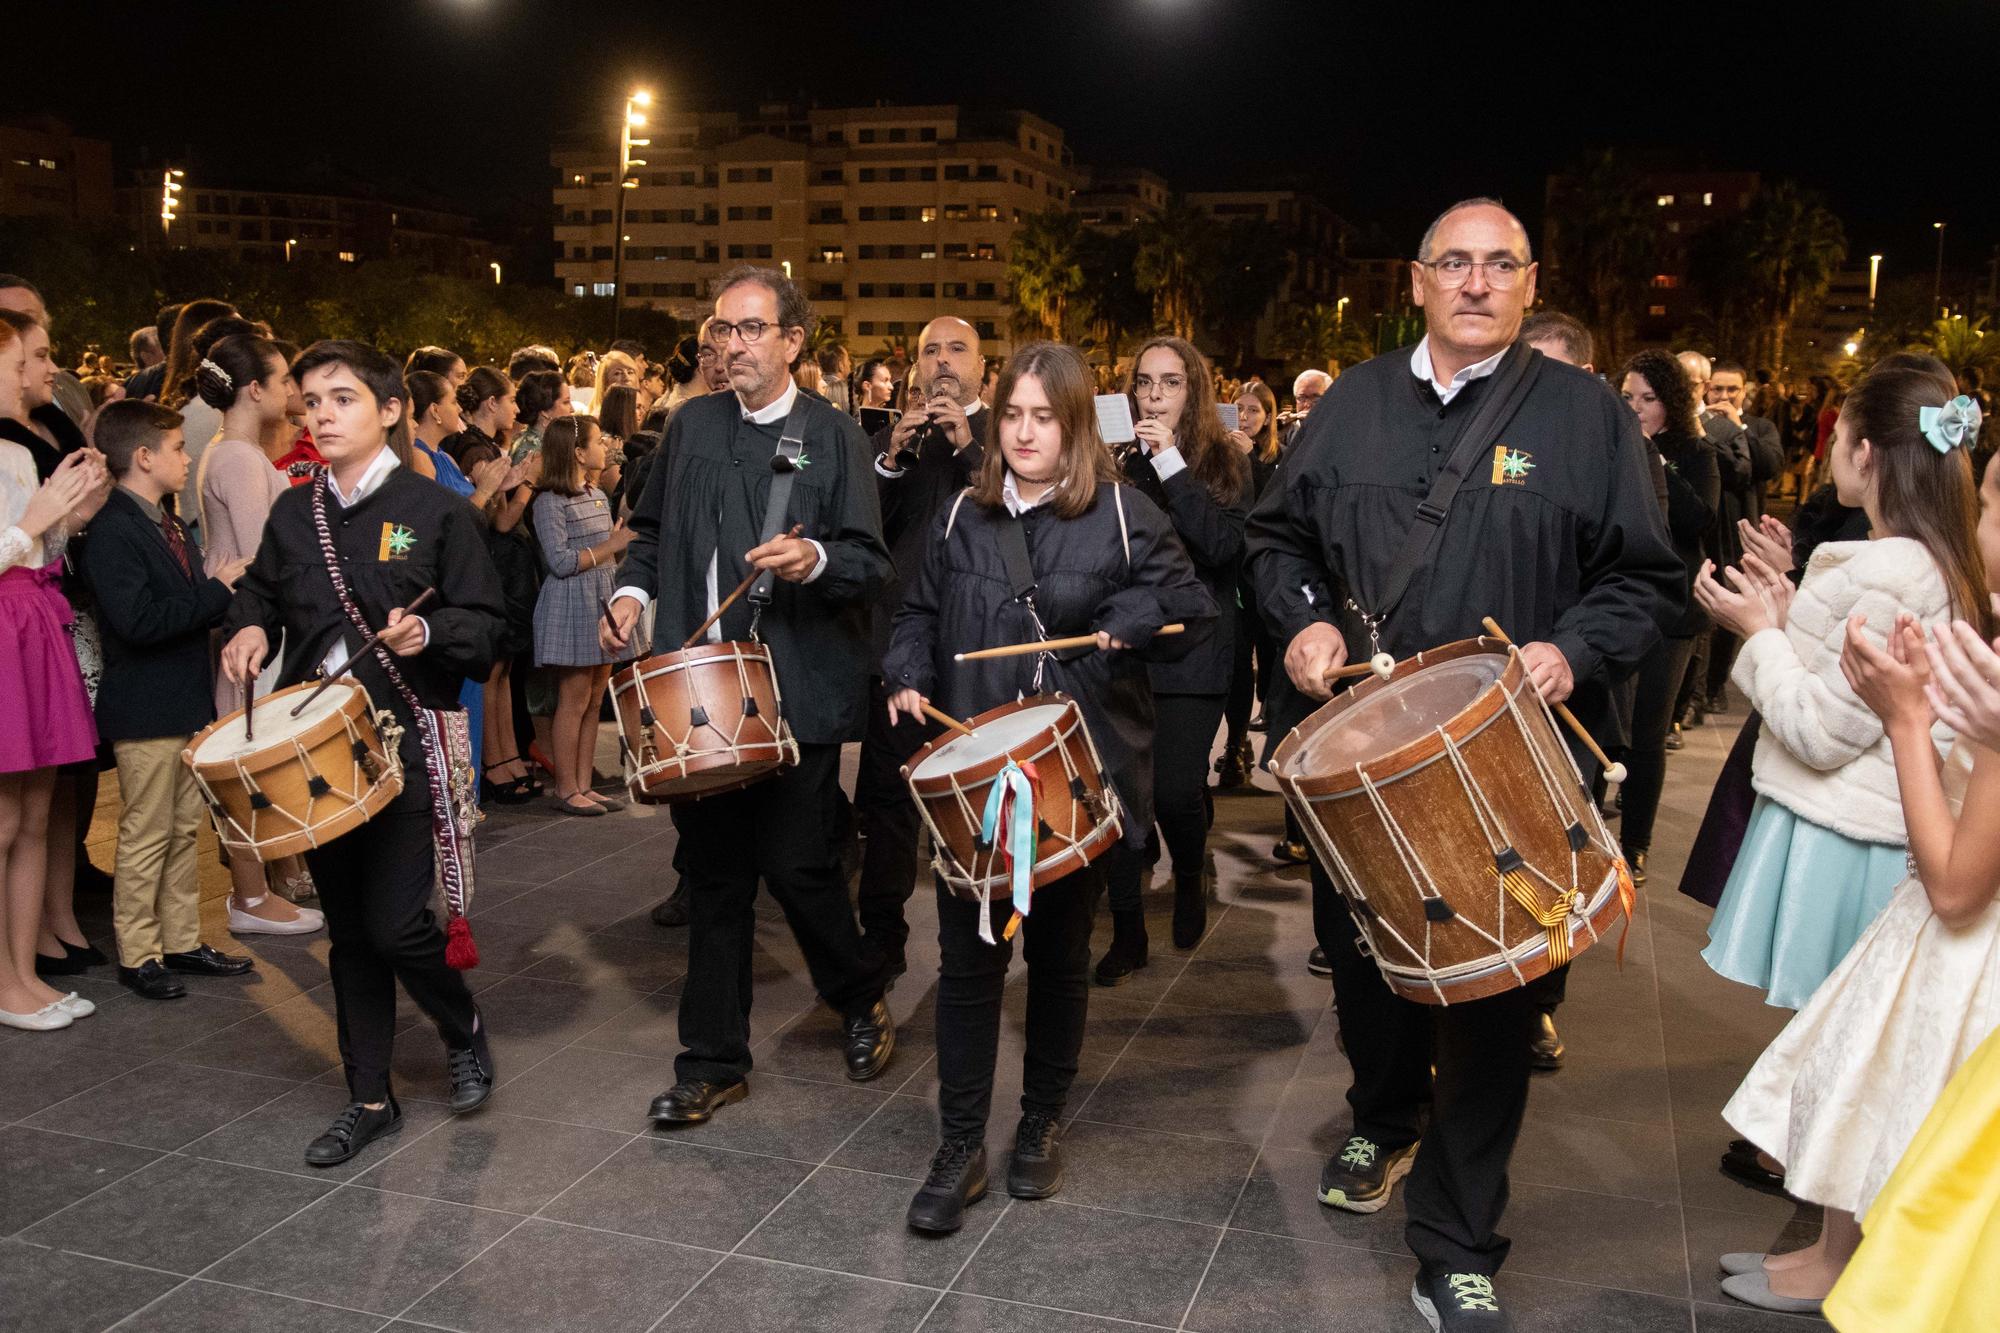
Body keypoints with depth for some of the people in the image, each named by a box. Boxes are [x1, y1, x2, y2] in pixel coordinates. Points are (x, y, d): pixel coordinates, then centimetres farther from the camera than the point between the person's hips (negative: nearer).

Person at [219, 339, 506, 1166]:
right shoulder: (293, 513, 9)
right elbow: (259, 590, 24)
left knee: (395, 923, -9)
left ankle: (463, 1030, 22)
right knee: (349, 932, 11)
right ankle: (370, 1098, 24)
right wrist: (248, 628, 3)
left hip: (410, 741, -5)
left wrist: (428, 632, -24)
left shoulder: (432, 510, -5)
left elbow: (484, 624, -5)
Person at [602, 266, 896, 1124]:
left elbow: (872, 562, -5)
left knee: (795, 860, -3)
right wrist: (633, 590, 2)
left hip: (798, 689, -4)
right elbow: (651, 529, 20)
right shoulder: (691, 424, 12)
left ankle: (860, 1000, 27)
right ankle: (712, 1060, 21)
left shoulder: (833, 435, -1)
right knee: (713, 870, 9)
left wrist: (817, 559, -25)